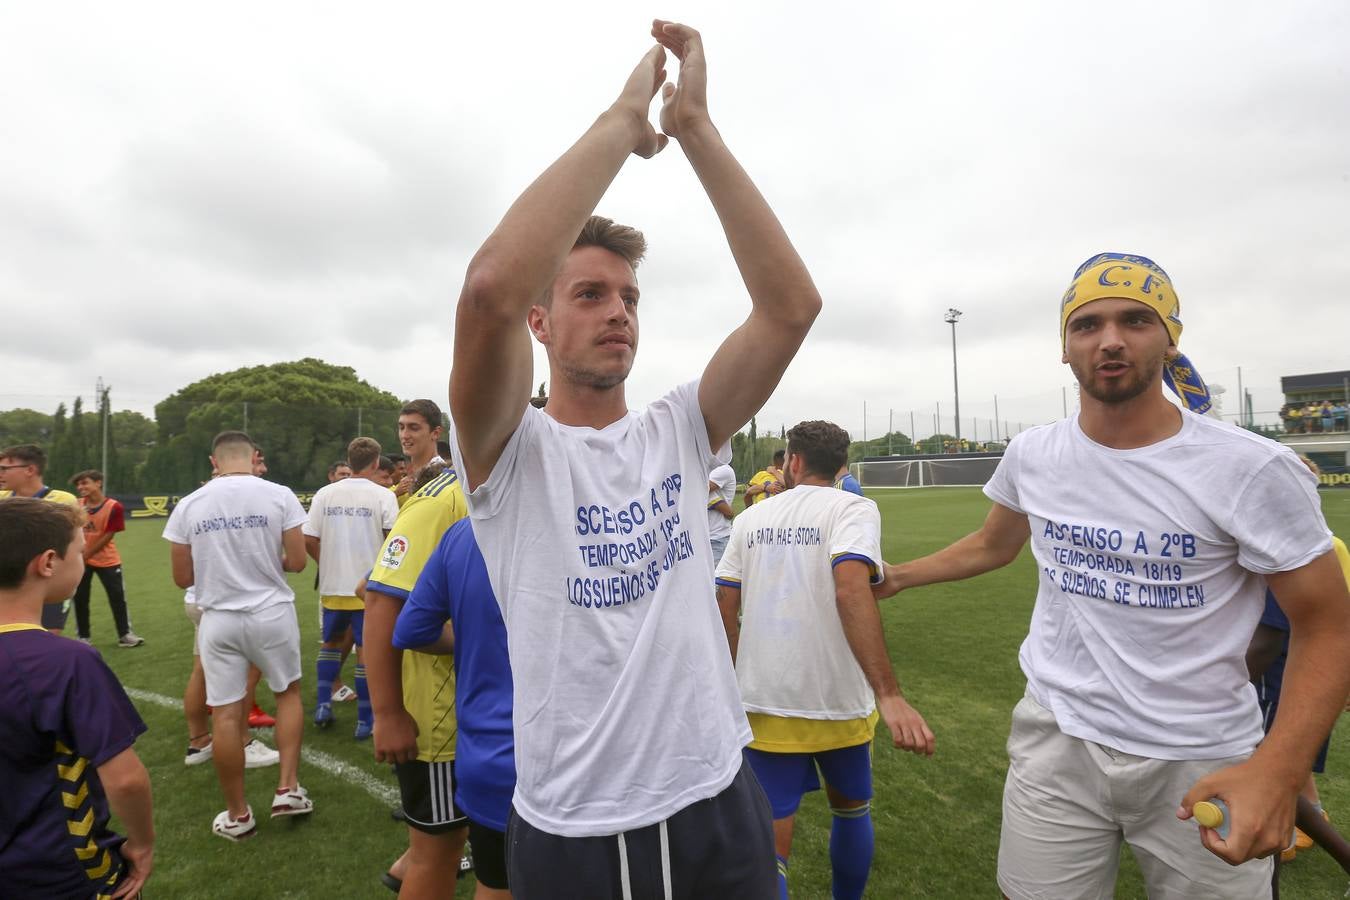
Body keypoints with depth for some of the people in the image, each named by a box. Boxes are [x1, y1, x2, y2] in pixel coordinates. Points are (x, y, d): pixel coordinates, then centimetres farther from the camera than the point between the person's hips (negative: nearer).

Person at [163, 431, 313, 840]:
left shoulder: (189, 505, -2)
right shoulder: (278, 495, -9)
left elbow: (182, 578, 4)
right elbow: (297, 561, -8)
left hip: (218, 619, 1)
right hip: (272, 613, -1)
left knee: (226, 714, 9)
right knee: (288, 692, 20)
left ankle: (237, 815, 21)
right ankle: (288, 788, 17)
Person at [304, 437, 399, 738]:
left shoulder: (324, 494, 1)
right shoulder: (383, 496, -9)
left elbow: (309, 541, -2)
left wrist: (328, 562, 14)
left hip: (333, 585, 3)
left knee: (331, 641, 24)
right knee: (367, 648, 6)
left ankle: (323, 704, 21)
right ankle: (365, 720, 12)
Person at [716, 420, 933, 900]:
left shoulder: (751, 517, 5)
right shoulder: (853, 508, -6)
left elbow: (724, 607, 4)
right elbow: (851, 591, -24)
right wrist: (888, 694, -29)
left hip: (764, 703, 2)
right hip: (838, 701, -1)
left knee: (769, 846, 7)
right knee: (851, 809, 26)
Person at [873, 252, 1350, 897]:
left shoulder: (1253, 470, -15)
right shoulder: (1032, 455, -4)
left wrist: (1278, 769, -23)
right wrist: (898, 576, 17)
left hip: (1203, 763, -2)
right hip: (1058, 744, 3)